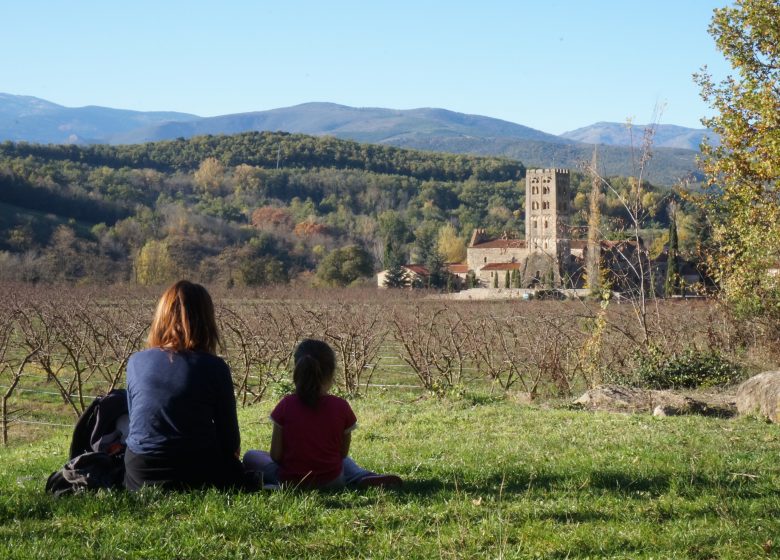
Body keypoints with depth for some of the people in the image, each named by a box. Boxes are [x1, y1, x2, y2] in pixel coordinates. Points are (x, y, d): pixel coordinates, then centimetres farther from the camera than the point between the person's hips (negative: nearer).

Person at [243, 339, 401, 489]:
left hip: (290, 482, -1)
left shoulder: (286, 405, -12)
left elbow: (275, 455, -8)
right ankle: (363, 478, 6)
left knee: (251, 456, 24)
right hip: (332, 482, 1)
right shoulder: (341, 407, -9)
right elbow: (343, 453, 1)